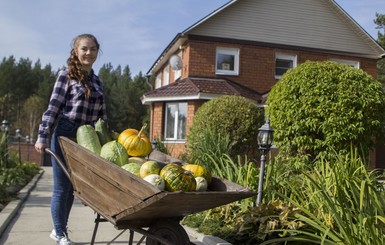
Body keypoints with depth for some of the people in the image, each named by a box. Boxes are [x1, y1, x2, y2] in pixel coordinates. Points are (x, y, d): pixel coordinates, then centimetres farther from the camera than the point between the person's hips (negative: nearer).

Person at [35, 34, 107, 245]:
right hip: (65, 136, -5)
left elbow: (101, 114, 17)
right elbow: (53, 108, -7)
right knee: (62, 187, 3)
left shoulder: (97, 81, 13)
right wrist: (42, 137, -13)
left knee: (72, 187, 12)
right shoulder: (66, 75, -3)